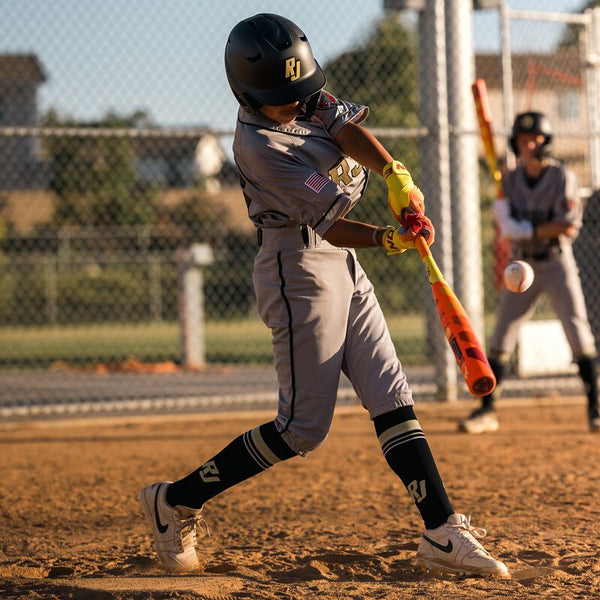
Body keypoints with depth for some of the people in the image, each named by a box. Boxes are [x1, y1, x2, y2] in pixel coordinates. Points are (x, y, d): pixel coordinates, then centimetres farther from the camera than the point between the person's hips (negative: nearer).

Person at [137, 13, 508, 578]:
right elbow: (329, 225, -19)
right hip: (299, 269, -9)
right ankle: (174, 501, 7)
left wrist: (395, 173, -27)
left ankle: (442, 534, 2)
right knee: (303, 427, -5)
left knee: (392, 401, 3)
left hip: (342, 267, 9)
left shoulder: (307, 98, 4)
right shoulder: (258, 144, -20)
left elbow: (348, 128, -11)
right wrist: (388, 238, -27)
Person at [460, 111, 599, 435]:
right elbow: (506, 226, 5)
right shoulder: (510, 180, 4)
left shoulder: (562, 177, -9)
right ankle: (487, 410, 9)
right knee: (500, 339, 2)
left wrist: (529, 230, -16)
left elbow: (569, 226, -18)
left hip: (558, 263, -4)